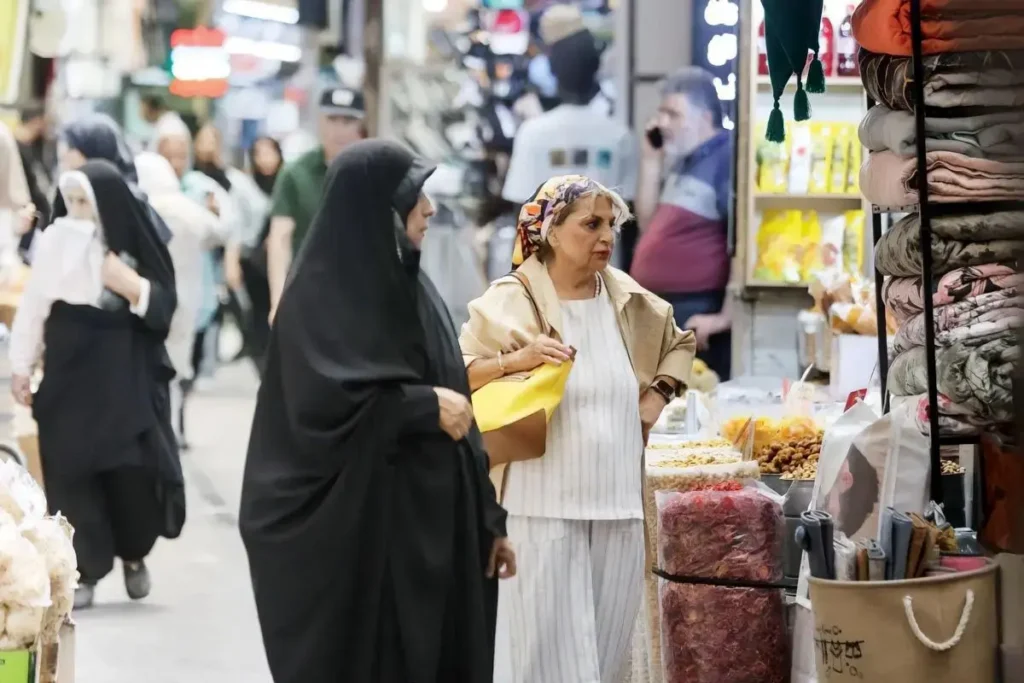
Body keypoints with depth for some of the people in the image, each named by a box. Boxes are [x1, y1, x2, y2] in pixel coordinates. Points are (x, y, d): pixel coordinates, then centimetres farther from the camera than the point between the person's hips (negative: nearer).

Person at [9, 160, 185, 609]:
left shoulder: (137, 246, -2)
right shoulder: (57, 243, -2)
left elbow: (163, 309, -1)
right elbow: (32, 306, 1)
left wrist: (128, 284, -16)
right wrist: (21, 366, -1)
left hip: (127, 378, -1)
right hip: (68, 376, 1)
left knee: (133, 470, -3)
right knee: (71, 472, -4)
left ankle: (133, 552, 24)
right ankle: (85, 571, 4)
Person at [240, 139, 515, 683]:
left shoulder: (410, 287, 13)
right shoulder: (321, 291, -10)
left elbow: (456, 405, 13)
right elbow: (322, 402, -22)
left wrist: (486, 518, 11)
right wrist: (426, 407, -13)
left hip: (432, 525, 7)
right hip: (357, 532, -7)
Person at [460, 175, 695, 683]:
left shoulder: (630, 302, 10)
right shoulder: (510, 302, -5)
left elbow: (680, 344, 29)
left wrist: (658, 394, 12)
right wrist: (518, 359, -21)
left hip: (619, 506, 5)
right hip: (541, 508, -5)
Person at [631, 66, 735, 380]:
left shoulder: (728, 159, -13)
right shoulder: (681, 161, 16)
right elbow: (649, 226, 18)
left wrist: (727, 316, -23)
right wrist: (651, 160, 9)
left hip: (696, 315, -10)